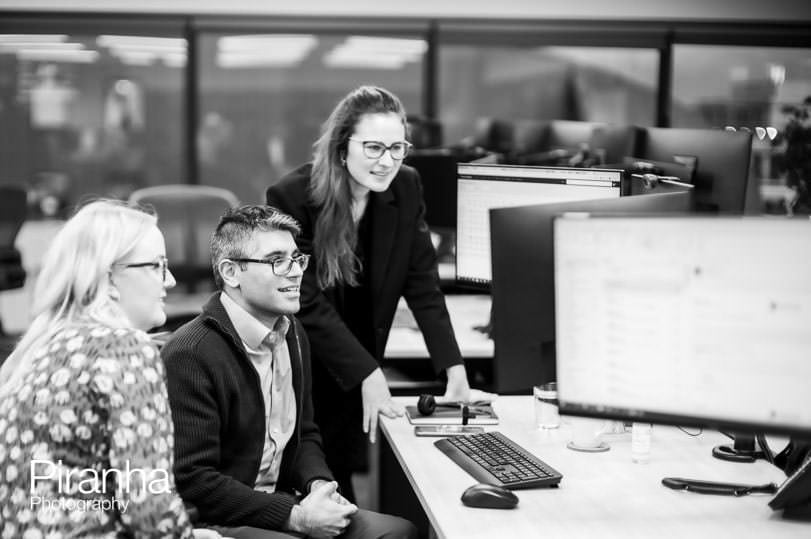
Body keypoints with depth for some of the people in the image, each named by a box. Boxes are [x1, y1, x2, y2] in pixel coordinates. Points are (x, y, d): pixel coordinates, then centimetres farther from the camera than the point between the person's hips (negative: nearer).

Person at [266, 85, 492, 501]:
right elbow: (308, 304, -21)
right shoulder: (291, 197, -21)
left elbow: (422, 283, -6)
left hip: (350, 380, 4)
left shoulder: (406, 188, -7)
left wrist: (455, 370, -15)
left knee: (340, 486, 7)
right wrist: (368, 374, -27)